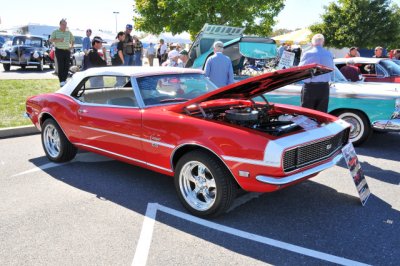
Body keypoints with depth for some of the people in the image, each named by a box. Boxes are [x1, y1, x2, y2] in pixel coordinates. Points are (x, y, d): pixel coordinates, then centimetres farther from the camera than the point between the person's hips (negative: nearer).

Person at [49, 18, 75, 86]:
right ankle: (61, 81, -7)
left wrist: (71, 46, 6)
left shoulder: (69, 32, 13)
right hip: (59, 50, -3)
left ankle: (64, 80, 11)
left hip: (67, 51, 4)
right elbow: (51, 40, -2)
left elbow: (73, 40, 25)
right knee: (60, 66, -7)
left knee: (67, 66, 1)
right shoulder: (55, 32, 4)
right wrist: (58, 40, -18)